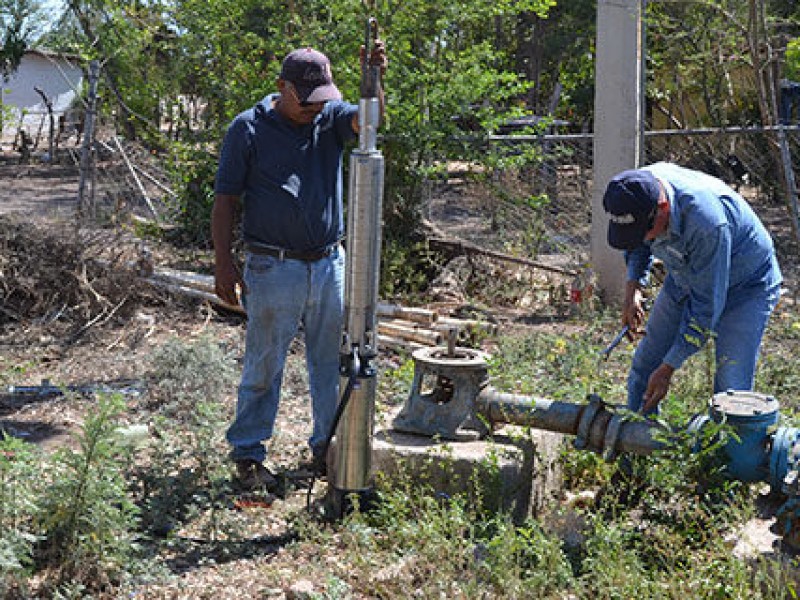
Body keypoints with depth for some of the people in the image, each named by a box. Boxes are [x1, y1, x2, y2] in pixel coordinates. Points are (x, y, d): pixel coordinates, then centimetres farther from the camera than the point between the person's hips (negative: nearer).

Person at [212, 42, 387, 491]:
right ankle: (248, 453, 18)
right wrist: (223, 264, -9)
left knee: (332, 363, 13)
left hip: (330, 264, 4)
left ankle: (328, 447, 28)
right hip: (273, 269, -4)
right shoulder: (249, 129, -4)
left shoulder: (332, 117, 5)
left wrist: (375, 77, -36)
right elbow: (226, 200, -3)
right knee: (263, 367, 4)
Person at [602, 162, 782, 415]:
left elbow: (708, 304, -32)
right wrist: (633, 287, -8)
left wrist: (668, 368, -26)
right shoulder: (637, 188, -21)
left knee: (731, 390, -16)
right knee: (645, 364, 9)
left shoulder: (706, 221, -42)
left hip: (745, 287, -6)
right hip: (686, 278, 7)